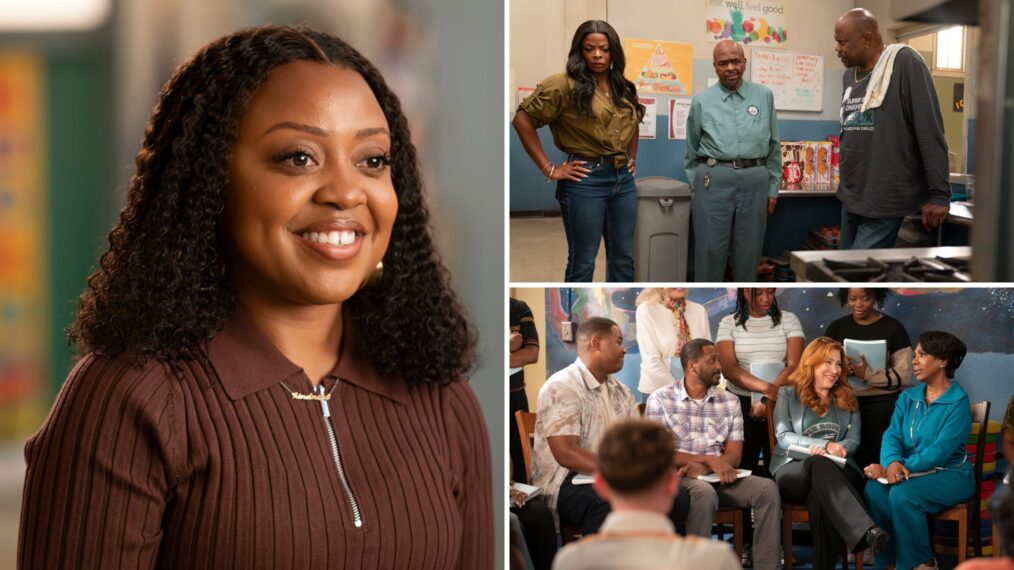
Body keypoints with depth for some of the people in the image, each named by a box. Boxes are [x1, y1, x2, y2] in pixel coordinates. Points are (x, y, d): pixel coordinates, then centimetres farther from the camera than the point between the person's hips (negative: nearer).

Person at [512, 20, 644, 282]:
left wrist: (632, 159, 16)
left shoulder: (624, 89, 11)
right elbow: (523, 119, -14)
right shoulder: (565, 85, -9)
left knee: (624, 259, 12)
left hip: (623, 180, 7)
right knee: (583, 262, 1)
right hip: (585, 181, -6)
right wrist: (549, 169, -15)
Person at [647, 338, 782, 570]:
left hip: (719, 476, 5)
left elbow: (734, 455, 6)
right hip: (678, 477, -4)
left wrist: (702, 467, -15)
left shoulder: (729, 401, 12)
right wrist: (710, 459, -16)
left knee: (767, 488, -20)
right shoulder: (660, 400, -1)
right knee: (704, 492, -37)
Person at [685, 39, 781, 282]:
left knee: (749, 251, 6)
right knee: (710, 250, 0)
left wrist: (773, 188, 11)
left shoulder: (764, 96, 10)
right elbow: (692, 152, 13)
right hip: (714, 180, -1)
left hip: (755, 180, 2)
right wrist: (694, 189, 11)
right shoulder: (702, 101, 6)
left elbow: (774, 146, 13)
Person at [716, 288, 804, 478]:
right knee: (742, 465, 2)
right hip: (740, 402, 0)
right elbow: (728, 368, -8)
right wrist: (766, 387, -22)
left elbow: (794, 365, -5)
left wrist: (768, 399, -16)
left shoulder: (789, 320, 4)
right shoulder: (729, 323, 3)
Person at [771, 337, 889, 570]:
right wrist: (826, 445, -14)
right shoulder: (788, 394, 12)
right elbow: (783, 437, -1)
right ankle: (868, 531, -61)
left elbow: (853, 441, 10)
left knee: (821, 497, -38)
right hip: (794, 470, -2)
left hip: (839, 470, 2)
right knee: (819, 465, -41)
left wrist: (838, 449, -15)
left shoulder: (847, 399, 20)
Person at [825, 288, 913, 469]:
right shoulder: (837, 328, 9)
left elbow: (904, 375, -6)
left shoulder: (893, 328, -1)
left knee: (879, 460, -10)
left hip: (883, 406, -2)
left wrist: (867, 374, -18)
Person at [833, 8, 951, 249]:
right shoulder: (849, 75, 12)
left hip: (885, 202, -8)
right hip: (850, 197, 8)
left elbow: (931, 133, -14)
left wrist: (940, 195, -17)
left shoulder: (904, 63, -11)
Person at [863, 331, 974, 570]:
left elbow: (939, 451, -20)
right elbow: (892, 434, -2)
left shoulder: (958, 402, -10)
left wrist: (896, 469, -28)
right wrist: (893, 462, -26)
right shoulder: (908, 397, 10)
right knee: (874, 489, -26)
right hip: (912, 473, 5)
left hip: (949, 474, -5)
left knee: (902, 494, -33)